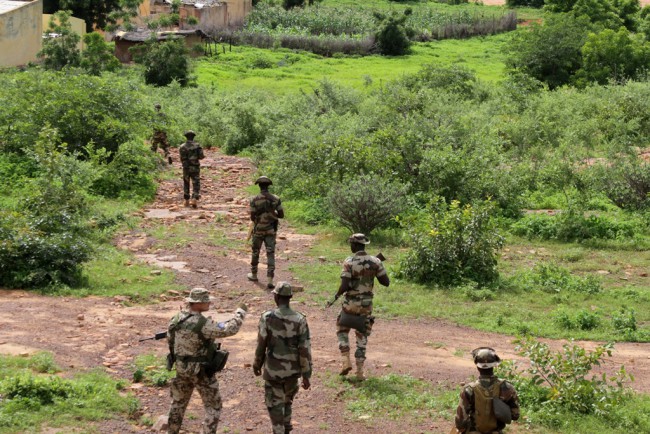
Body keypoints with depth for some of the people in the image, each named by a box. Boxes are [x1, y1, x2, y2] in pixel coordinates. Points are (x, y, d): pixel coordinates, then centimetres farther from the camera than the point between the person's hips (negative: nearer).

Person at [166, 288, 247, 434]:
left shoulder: (176, 320, -4)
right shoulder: (203, 324, -27)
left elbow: (170, 338, 11)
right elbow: (230, 329, -25)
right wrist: (241, 311, -11)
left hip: (182, 368, 7)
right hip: (201, 371, -7)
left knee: (179, 402, 25)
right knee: (213, 407, 8)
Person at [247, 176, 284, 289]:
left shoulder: (254, 200, -12)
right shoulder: (276, 199, -5)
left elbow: (252, 218, -11)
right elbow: (281, 215, -2)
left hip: (258, 230, -1)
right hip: (271, 230, 1)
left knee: (255, 252, 20)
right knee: (270, 254, 0)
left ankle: (254, 275, 37)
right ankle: (270, 281, -11)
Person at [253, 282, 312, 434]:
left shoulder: (267, 317, -15)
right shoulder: (300, 320, -12)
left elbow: (261, 344, -6)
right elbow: (305, 349, -10)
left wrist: (257, 364, 11)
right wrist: (306, 375, -2)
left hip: (273, 370, -3)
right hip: (293, 370, 3)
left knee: (275, 404, 10)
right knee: (287, 399, 26)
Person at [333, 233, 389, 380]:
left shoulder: (349, 262, -15)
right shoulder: (375, 261, -5)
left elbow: (345, 285, -20)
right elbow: (386, 282, -2)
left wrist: (338, 294, 0)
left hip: (351, 302, -3)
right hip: (367, 303, 3)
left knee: (342, 330, 20)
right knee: (362, 336, 13)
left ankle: (346, 361, 5)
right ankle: (360, 371, 11)